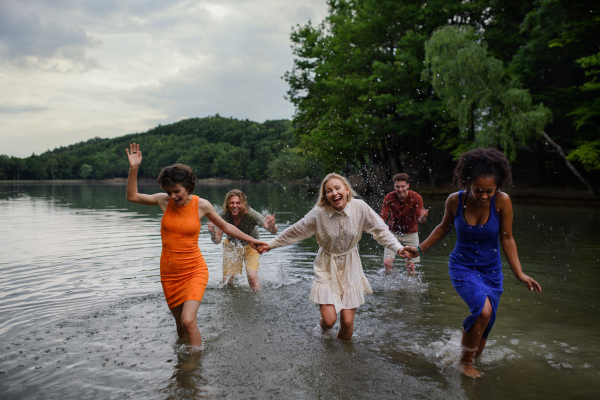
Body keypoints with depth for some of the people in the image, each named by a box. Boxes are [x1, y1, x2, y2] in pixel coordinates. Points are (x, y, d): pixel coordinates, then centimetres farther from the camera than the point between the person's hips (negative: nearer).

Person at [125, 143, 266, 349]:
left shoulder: (201, 205, -7)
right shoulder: (164, 201, -2)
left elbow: (225, 226, 6)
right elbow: (132, 196, 5)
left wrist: (251, 240, 7)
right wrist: (134, 168, -6)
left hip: (194, 270, -3)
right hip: (169, 272, 3)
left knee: (188, 320, -19)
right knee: (180, 324, 13)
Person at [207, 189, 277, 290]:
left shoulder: (250, 214, -32)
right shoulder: (223, 216, -25)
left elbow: (274, 232, -38)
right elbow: (217, 240, -22)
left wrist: (272, 226, -62)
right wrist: (212, 232, -44)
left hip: (251, 245, -2)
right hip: (231, 246, 2)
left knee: (252, 277, -21)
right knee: (227, 281, 2)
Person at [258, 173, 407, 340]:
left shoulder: (360, 208, -14)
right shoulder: (319, 213, -17)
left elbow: (381, 231, -3)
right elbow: (295, 231, -4)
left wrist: (398, 248, -15)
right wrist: (271, 244, 1)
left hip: (350, 267, 1)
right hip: (327, 267, -1)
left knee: (347, 321, 1)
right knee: (329, 320, -8)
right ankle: (323, 326, 33)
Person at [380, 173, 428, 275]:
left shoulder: (416, 197, -17)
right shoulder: (389, 197, -15)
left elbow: (419, 220, -18)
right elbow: (383, 216, -12)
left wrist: (423, 217, -42)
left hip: (410, 233, 0)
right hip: (393, 232, 0)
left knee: (410, 265, -4)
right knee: (387, 262, -12)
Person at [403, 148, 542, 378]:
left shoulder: (502, 201, -17)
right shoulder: (455, 200, -15)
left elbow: (507, 239, -7)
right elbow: (444, 227, 5)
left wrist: (519, 273, -11)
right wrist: (420, 250, 3)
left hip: (491, 270, 2)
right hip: (462, 266, -2)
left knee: (485, 325, 10)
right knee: (483, 310, -26)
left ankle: (472, 362, 40)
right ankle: (465, 361, -2)